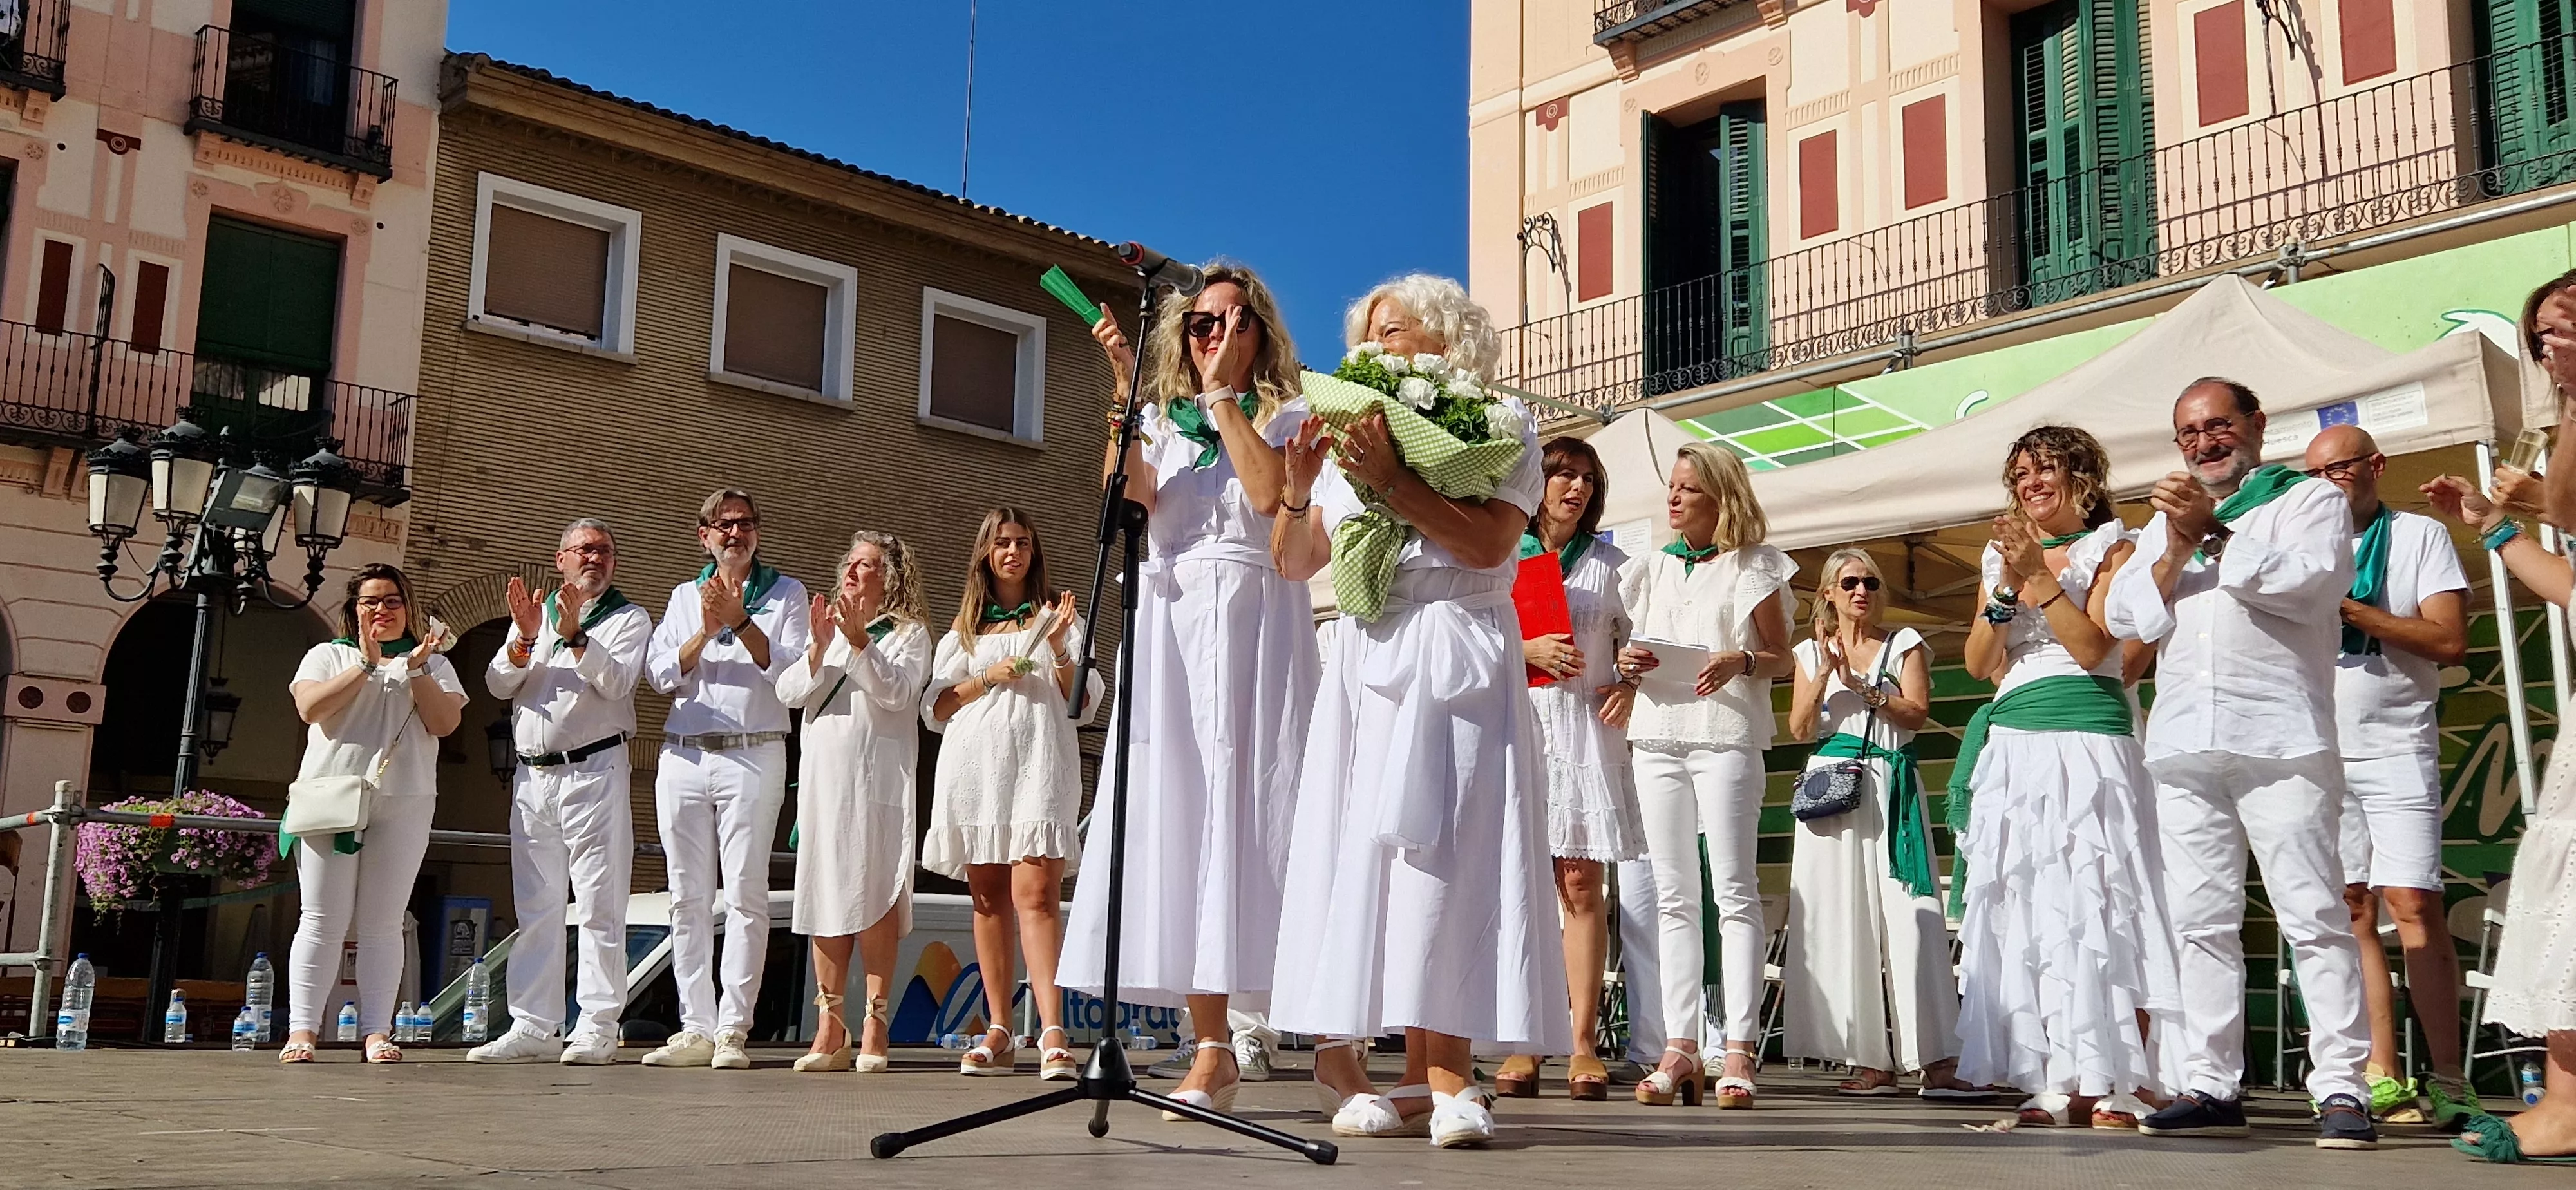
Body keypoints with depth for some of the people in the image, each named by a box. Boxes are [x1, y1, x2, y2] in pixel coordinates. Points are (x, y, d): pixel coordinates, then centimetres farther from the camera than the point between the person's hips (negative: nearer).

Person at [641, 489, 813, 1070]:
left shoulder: (786, 593, 9)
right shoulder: (685, 597, 18)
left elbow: (791, 672, -4)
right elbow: (661, 674, 6)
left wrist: (740, 621, -12)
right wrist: (706, 631, -9)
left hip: (753, 755, -3)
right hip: (683, 755, 4)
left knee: (745, 892, -8)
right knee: (688, 896, 3)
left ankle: (733, 1029, -6)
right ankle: (696, 1028, 8)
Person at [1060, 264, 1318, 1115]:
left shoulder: (1285, 415, 12)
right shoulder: (1161, 421, 19)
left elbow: (1269, 491, -10)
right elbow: (1130, 499, -2)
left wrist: (1225, 395, -5)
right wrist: (1125, 388, -5)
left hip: (1258, 620, -2)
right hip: (1174, 622, 3)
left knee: (1255, 806, -9)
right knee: (1182, 812, -5)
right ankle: (1212, 1046, -3)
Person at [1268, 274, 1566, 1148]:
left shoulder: (1500, 425, 6)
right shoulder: (1354, 438, 20)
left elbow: (1487, 543, -11)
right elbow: (1295, 564, 16)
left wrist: (1391, 482, -15)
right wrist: (1297, 488, -1)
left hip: (1456, 666, -4)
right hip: (1366, 668, 5)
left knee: (1442, 852, -14)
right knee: (1361, 856, -4)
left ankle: (1442, 1079, -14)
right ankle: (1376, 1080, -1)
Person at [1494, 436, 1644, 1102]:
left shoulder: (1609, 564, 16)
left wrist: (1628, 687, -3)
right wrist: (1527, 651, -8)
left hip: (1585, 730, 1)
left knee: (1581, 883, -5)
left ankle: (1584, 1045, -4)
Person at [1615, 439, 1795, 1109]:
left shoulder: (1752, 566, 5)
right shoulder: (1649, 568, 18)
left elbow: (1782, 659, 4)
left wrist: (1740, 662, -16)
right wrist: (1627, 664, 0)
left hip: (1727, 734, -5)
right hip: (1658, 734, 5)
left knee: (1734, 891, -8)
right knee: (1673, 895, 3)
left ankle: (1738, 1050, -7)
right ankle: (1680, 1048, 3)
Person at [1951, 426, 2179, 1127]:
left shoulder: (2110, 549, 6)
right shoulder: (2003, 555, 19)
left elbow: (2091, 647, -8)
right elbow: (1979, 664, 9)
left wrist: (2040, 574, -11)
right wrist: (2007, 584, -3)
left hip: (2089, 737, -5)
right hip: (2015, 744, 5)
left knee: (2096, 899, -10)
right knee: (2027, 909, 0)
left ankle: (2122, 1082, -7)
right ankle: (2058, 1083, 2)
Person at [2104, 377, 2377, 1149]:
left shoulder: (2309, 500, 9)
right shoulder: (2163, 524, 24)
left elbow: (2315, 580, -11)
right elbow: (2125, 617, 12)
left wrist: (2214, 536, -9)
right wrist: (2177, 549, -3)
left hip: (2279, 737, -5)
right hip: (2184, 744, 5)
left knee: (2313, 916, -9)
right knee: (2202, 921, 5)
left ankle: (2341, 1089, -8)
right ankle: (2210, 1086, 8)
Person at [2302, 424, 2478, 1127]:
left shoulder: (2419, 535, 4)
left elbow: (2450, 642, -7)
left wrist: (2349, 609, -13)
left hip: (2396, 752, -3)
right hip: (2319, 754, 4)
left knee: (2412, 905, -12)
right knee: (2351, 910, 1)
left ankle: (2447, 1080, -6)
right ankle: (2380, 1077, 3)